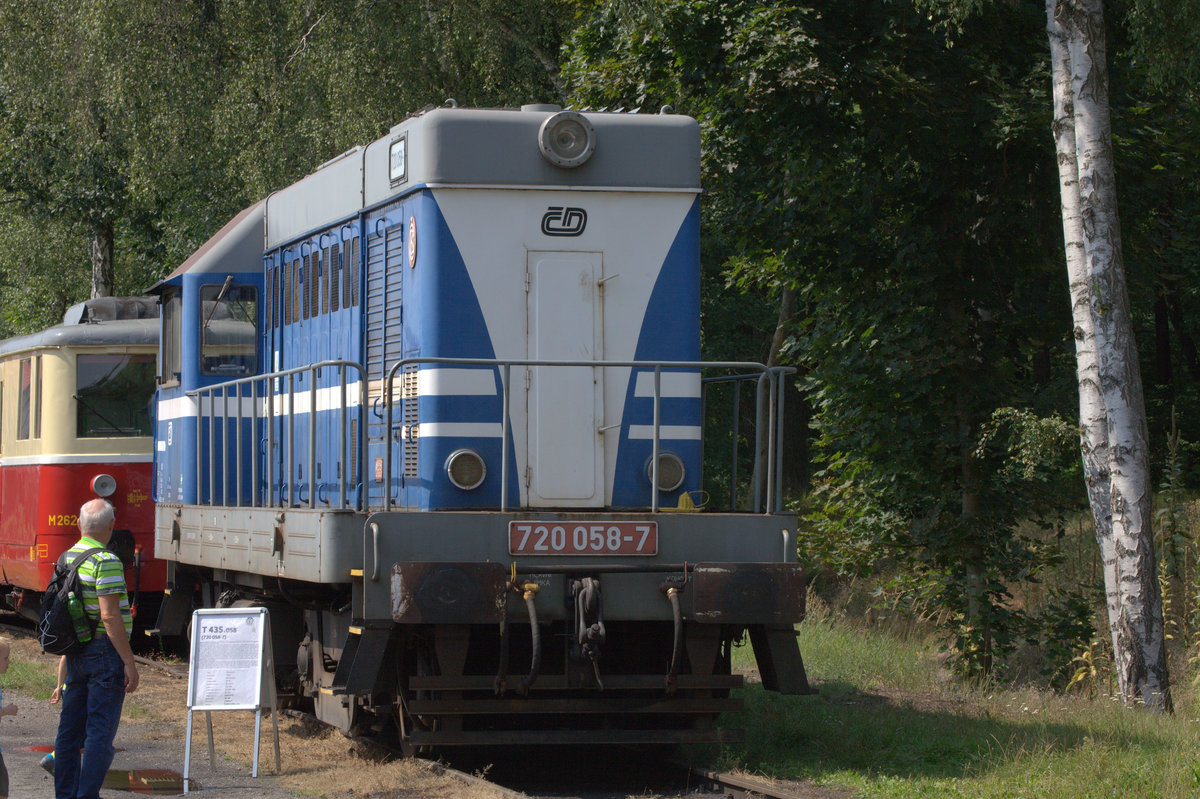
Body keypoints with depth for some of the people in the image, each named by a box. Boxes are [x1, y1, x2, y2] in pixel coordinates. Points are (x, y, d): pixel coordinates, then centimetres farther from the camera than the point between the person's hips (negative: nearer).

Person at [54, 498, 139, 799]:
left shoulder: (67, 558, 10)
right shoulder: (106, 562, -16)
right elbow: (109, 615, -21)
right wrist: (129, 662, -18)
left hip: (75, 651, 8)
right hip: (104, 651, -8)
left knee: (70, 727, 12)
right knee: (100, 729, -6)